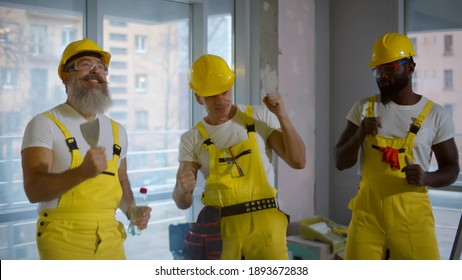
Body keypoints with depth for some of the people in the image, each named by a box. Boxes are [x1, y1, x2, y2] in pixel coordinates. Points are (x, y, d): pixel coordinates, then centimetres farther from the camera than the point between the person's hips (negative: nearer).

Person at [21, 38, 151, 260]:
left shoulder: (117, 131, 12)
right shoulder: (44, 124, -6)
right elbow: (34, 190, -15)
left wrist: (131, 210, 2)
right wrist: (82, 172, -30)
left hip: (110, 238, 5)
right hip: (64, 239, -5)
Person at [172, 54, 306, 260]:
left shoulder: (260, 116, 2)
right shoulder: (192, 139, 3)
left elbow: (298, 161, -2)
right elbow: (183, 203, 0)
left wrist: (282, 116, -11)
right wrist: (182, 189, -23)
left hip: (263, 225, -1)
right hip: (220, 229, 1)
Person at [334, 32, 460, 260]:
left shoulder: (435, 114, 1)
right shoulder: (364, 107, 4)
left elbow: (451, 168, 6)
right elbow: (341, 163, 3)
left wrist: (426, 178, -17)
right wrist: (359, 134, -16)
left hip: (412, 213, -1)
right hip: (368, 209, 1)